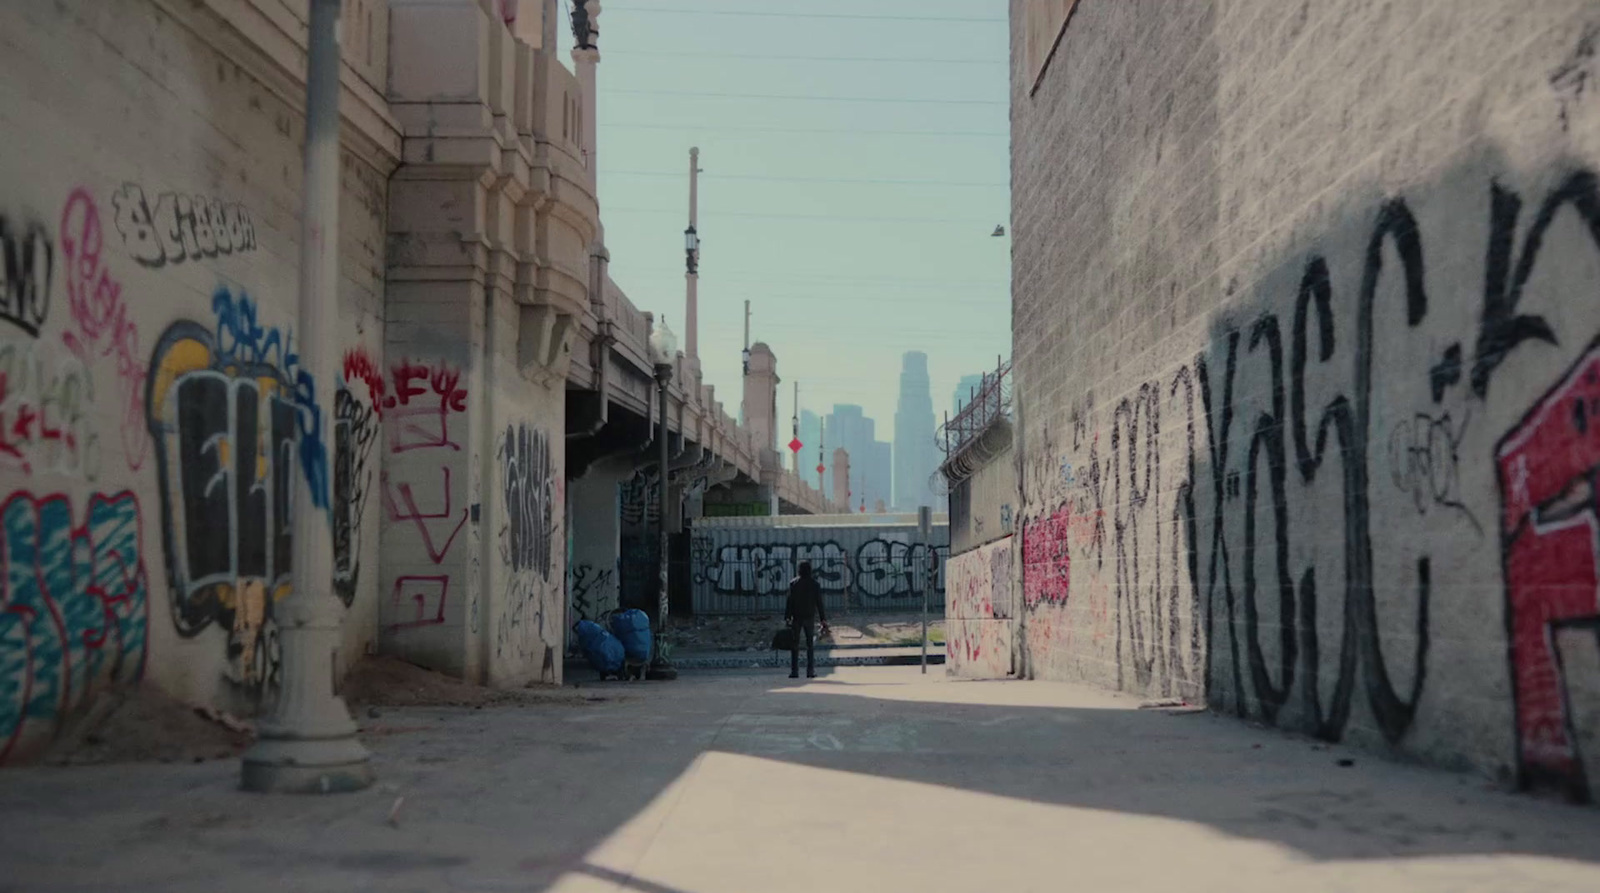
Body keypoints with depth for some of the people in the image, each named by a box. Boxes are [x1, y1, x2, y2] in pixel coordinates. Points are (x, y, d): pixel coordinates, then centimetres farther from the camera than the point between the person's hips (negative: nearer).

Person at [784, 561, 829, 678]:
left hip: (796, 617, -1)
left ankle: (794, 671, -2)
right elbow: (819, 603, -1)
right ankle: (810, 671, 1)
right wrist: (823, 620, 2)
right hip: (810, 617, 1)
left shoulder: (793, 583, -2)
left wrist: (787, 618, -4)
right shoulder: (815, 584, 0)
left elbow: (790, 601, -6)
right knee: (810, 645, 7)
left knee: (794, 645, 3)